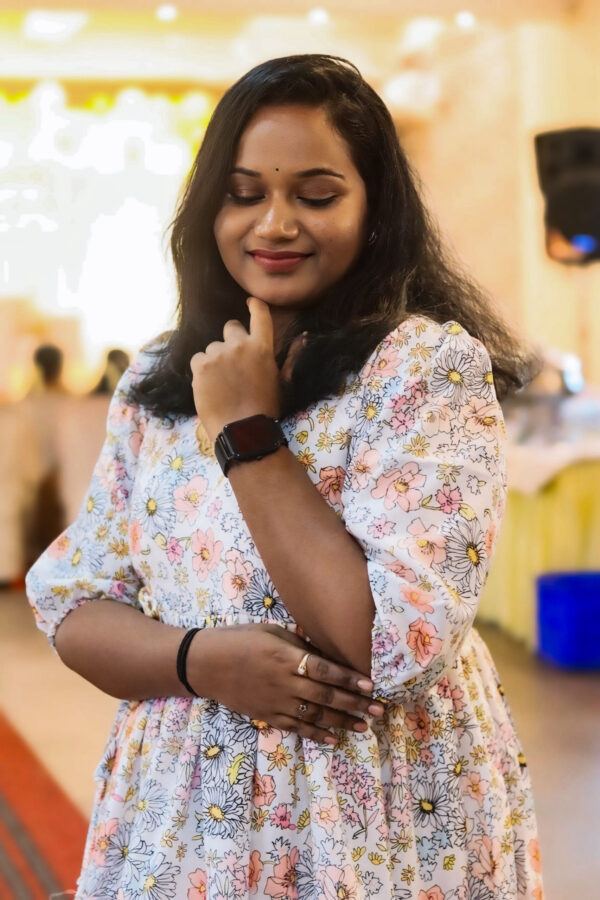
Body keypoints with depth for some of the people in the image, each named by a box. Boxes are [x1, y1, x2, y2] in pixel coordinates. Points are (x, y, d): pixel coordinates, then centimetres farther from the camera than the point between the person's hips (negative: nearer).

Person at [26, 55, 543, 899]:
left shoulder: (431, 365, -14)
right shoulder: (156, 381, 2)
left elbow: (392, 646, -22)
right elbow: (69, 603, 3)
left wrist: (247, 435, -20)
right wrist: (201, 658, -16)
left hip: (385, 832, -4)